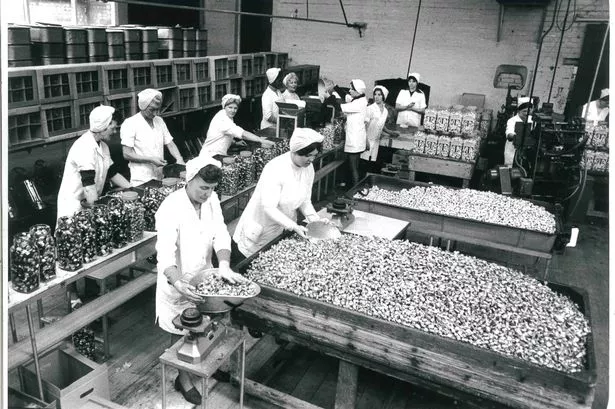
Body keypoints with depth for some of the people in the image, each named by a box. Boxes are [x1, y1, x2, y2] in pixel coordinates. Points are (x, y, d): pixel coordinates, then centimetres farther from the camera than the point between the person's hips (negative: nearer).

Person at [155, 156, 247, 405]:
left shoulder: (211, 199, -7)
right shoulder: (171, 208, -27)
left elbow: (220, 234, -12)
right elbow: (165, 252, -34)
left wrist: (224, 266, -29)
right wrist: (178, 283, -49)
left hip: (204, 276, 6)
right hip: (178, 282, -5)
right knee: (182, 333, 12)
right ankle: (185, 379, 32)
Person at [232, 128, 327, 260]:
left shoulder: (308, 168, -6)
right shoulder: (275, 169, -27)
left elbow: (305, 200, 3)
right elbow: (269, 207, -29)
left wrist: (315, 219, -14)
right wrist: (294, 226, -34)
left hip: (281, 232, 6)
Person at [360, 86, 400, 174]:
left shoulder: (385, 111, 10)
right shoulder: (370, 109, -9)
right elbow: (365, 125, -12)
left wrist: (390, 133, 16)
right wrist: (366, 141, -19)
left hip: (376, 141, 5)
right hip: (368, 140, -5)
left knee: (374, 166, 4)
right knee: (365, 164, -7)